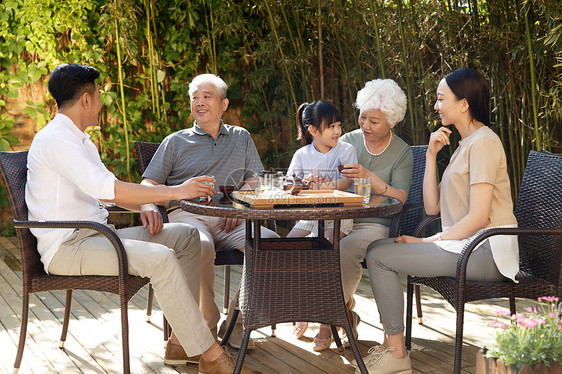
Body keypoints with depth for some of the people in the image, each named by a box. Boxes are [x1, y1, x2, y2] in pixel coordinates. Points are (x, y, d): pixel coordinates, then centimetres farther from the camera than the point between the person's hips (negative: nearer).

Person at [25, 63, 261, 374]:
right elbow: (106, 188, -26)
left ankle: (181, 338, -3)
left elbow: (107, 189, 25)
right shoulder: (54, 139, -14)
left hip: (95, 236, 10)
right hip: (67, 247, -10)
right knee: (159, 258, -29)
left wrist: (146, 206, 2)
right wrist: (174, 191, -23)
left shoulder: (79, 140, 19)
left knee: (186, 236, 1)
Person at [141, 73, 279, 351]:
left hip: (228, 220, 2)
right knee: (201, 247, -38)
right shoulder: (176, 142, 21)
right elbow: (149, 184, 12)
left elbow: (256, 180, 16)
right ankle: (206, 325, -21)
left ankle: (236, 321, -15)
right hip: (186, 214, -2)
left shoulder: (241, 138, 26)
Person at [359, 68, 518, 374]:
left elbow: (478, 217, -19)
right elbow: (432, 207, 12)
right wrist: (431, 156, 5)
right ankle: (391, 343, 7)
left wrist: (428, 242, -11)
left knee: (379, 256, -13)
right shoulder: (464, 145, 20)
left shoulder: (483, 142, -12)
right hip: (465, 245, 10)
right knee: (378, 248, 9)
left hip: (485, 253, -10)